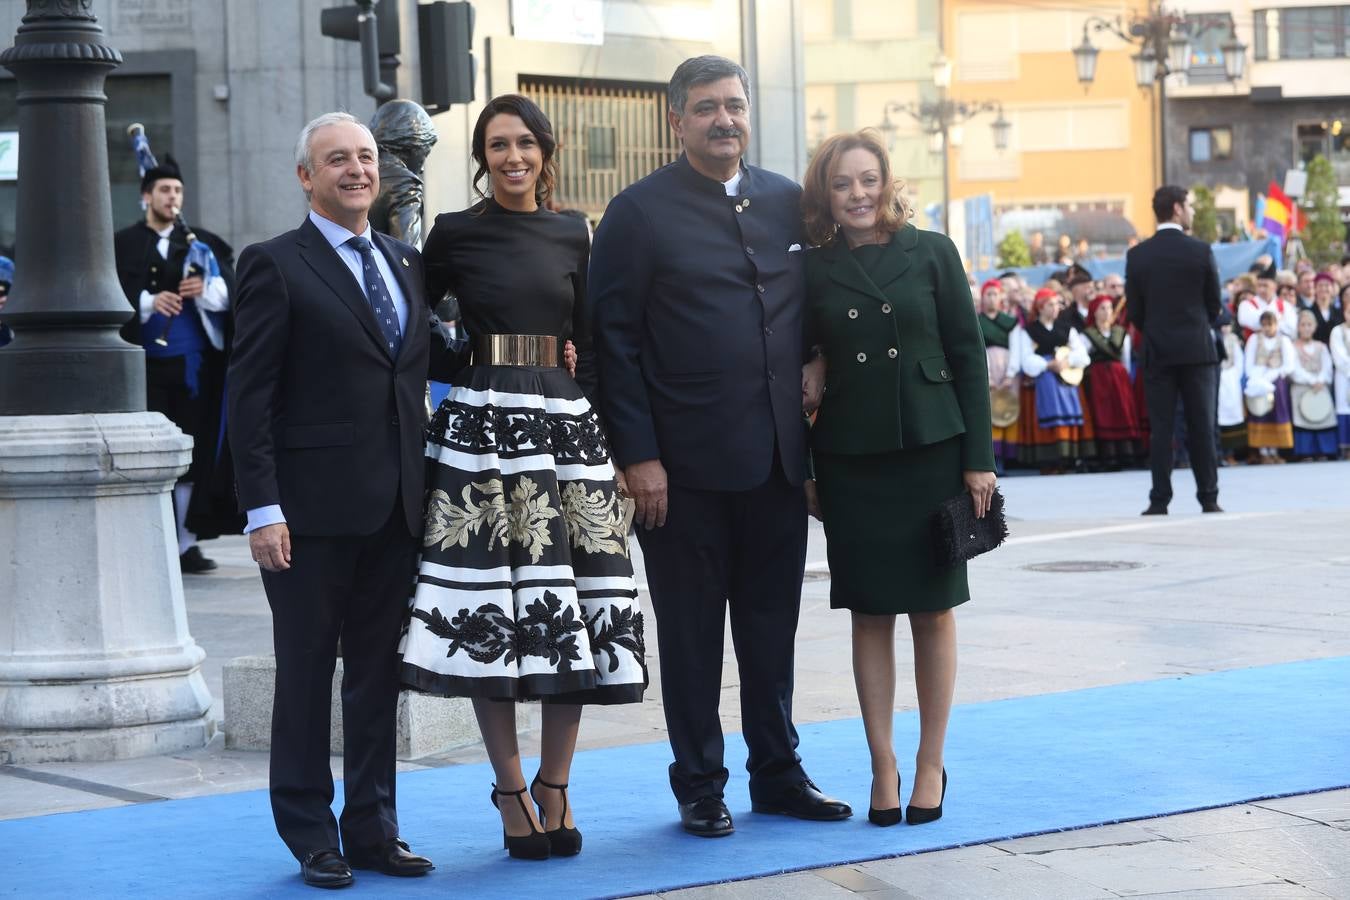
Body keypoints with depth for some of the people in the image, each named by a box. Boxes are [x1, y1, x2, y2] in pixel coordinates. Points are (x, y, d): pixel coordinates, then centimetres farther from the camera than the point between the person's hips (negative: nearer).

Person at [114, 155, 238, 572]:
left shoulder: (203, 242, 12)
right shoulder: (122, 245, 5)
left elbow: (230, 290, 3)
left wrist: (207, 289, -17)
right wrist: (148, 302, -20)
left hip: (191, 363, 2)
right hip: (144, 363, -2)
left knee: (191, 453, 3)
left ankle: (186, 543, 9)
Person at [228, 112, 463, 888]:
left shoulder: (405, 262, 14)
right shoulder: (276, 266, -5)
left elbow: (432, 357, 20)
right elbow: (251, 394, -9)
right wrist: (263, 508, -15)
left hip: (396, 506, 6)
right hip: (314, 507, -6)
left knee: (379, 672, 12)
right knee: (306, 672, 4)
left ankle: (373, 829, 21)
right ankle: (313, 838, 13)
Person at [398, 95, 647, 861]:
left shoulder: (571, 237, 12)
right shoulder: (454, 235, 4)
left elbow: (589, 345, 12)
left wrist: (603, 431, 7)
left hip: (565, 421, 3)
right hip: (481, 424, -3)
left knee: (572, 615, 0)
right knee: (493, 611, -4)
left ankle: (554, 790, 9)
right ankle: (511, 792, 5)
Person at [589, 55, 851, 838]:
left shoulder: (790, 203, 9)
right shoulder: (641, 213, -5)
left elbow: (814, 306, 21)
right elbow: (616, 342, -7)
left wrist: (816, 365, 4)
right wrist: (638, 456, -11)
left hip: (779, 456, 4)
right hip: (686, 465, -4)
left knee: (773, 626, 12)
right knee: (691, 633, 6)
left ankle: (778, 773, 24)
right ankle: (700, 787, 16)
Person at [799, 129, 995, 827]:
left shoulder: (931, 254, 2)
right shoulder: (812, 272, 4)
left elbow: (968, 356, 2)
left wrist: (978, 457, -3)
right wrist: (804, 473, 3)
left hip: (931, 452, -1)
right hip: (850, 461, 1)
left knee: (932, 610, 4)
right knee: (870, 613, 4)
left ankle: (930, 765, 14)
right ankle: (882, 768, 11)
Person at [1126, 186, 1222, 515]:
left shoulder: (1138, 255, -1)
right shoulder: (1200, 251, -5)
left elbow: (1134, 309, 2)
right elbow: (1214, 304, 3)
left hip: (1157, 352, 1)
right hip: (1197, 350, -1)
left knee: (1160, 429, 2)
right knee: (1202, 426, 4)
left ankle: (1160, 501, 0)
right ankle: (1209, 498, 4)